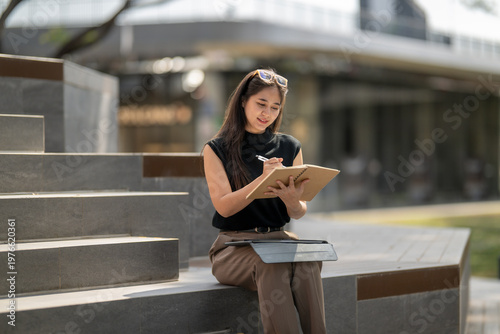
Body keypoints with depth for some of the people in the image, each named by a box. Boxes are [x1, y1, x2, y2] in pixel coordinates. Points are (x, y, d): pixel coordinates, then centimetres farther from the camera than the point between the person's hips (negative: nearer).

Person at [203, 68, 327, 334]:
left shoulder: (289, 147, 13)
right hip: (235, 243, -2)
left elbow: (298, 213, 8)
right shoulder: (217, 149, 4)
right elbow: (224, 206, -9)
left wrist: (293, 200, -18)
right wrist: (263, 179, -23)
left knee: (308, 262, -33)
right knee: (270, 264, -37)